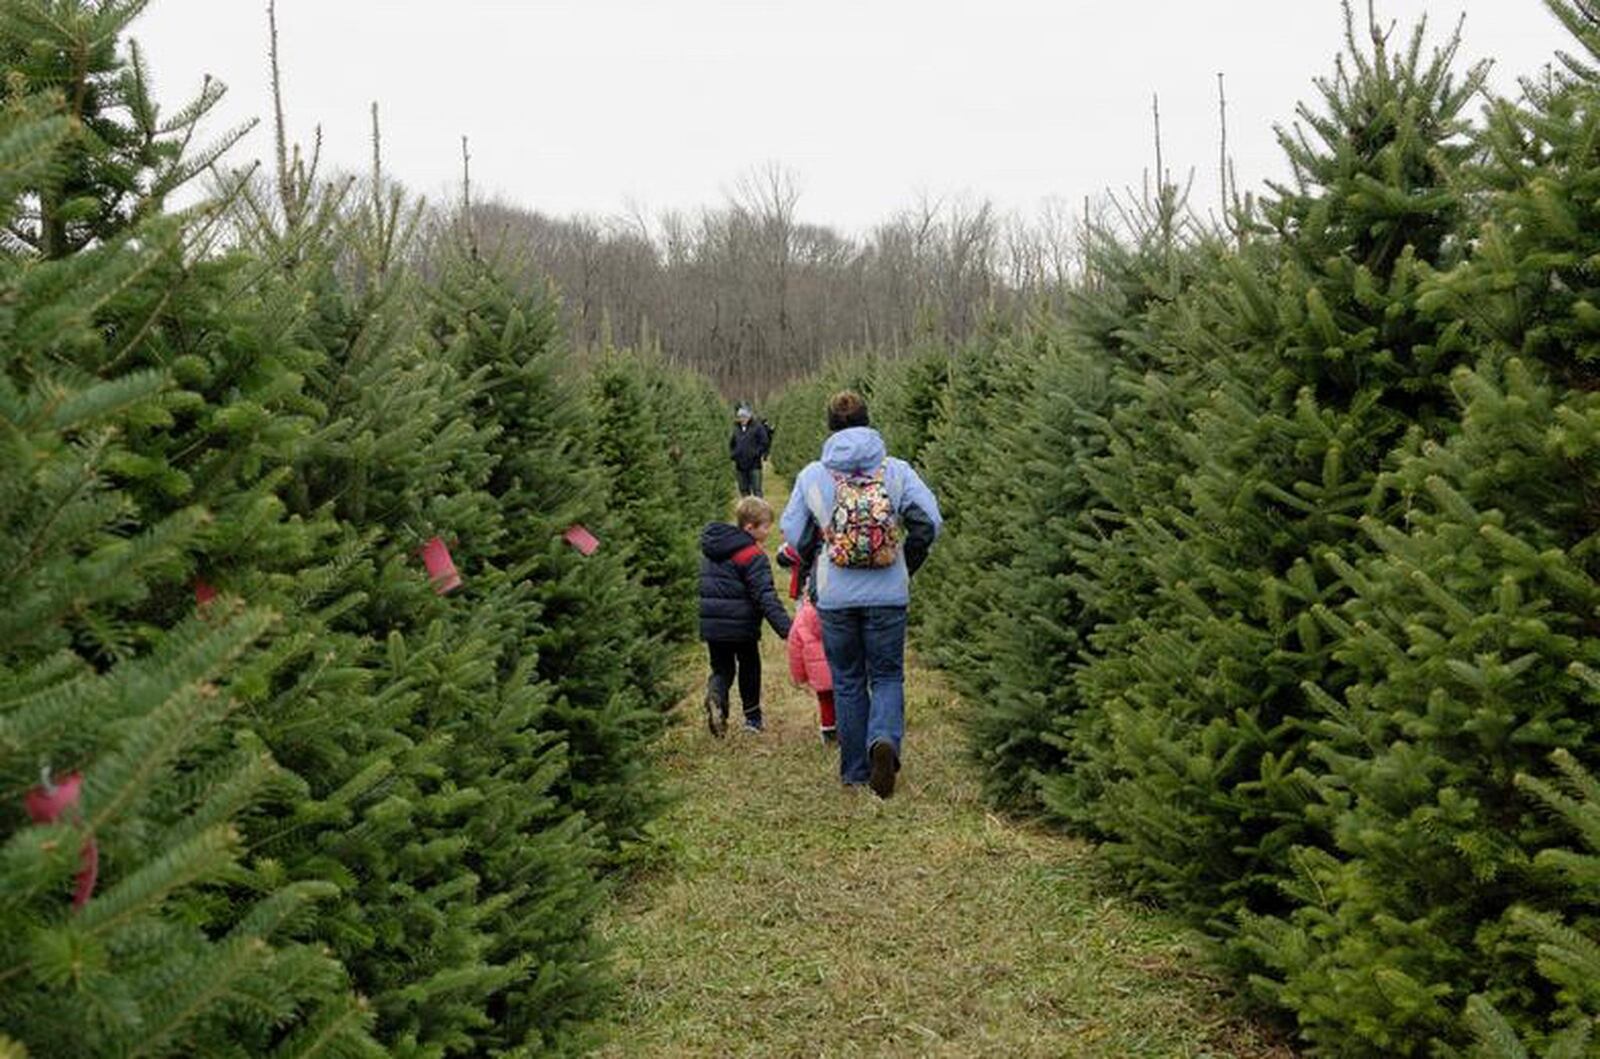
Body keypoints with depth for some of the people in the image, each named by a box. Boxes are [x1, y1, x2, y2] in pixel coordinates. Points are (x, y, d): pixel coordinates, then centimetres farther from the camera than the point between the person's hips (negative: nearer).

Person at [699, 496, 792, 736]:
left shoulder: (709, 548, 9)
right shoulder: (752, 556, -15)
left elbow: (704, 585, 18)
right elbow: (765, 597, -21)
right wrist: (786, 629, -24)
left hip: (709, 622, 5)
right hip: (740, 623, -5)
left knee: (722, 668, 13)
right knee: (749, 666, 15)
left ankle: (716, 696, -17)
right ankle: (752, 716, 22)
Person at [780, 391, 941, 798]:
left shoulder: (812, 475, -2)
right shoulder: (897, 470, -3)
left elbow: (793, 532, 3)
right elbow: (928, 522, -8)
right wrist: (908, 565, 7)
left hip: (835, 596, 0)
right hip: (889, 595, 0)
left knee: (847, 680, 14)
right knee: (887, 676, 11)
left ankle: (856, 769, 18)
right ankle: (885, 740, -17)